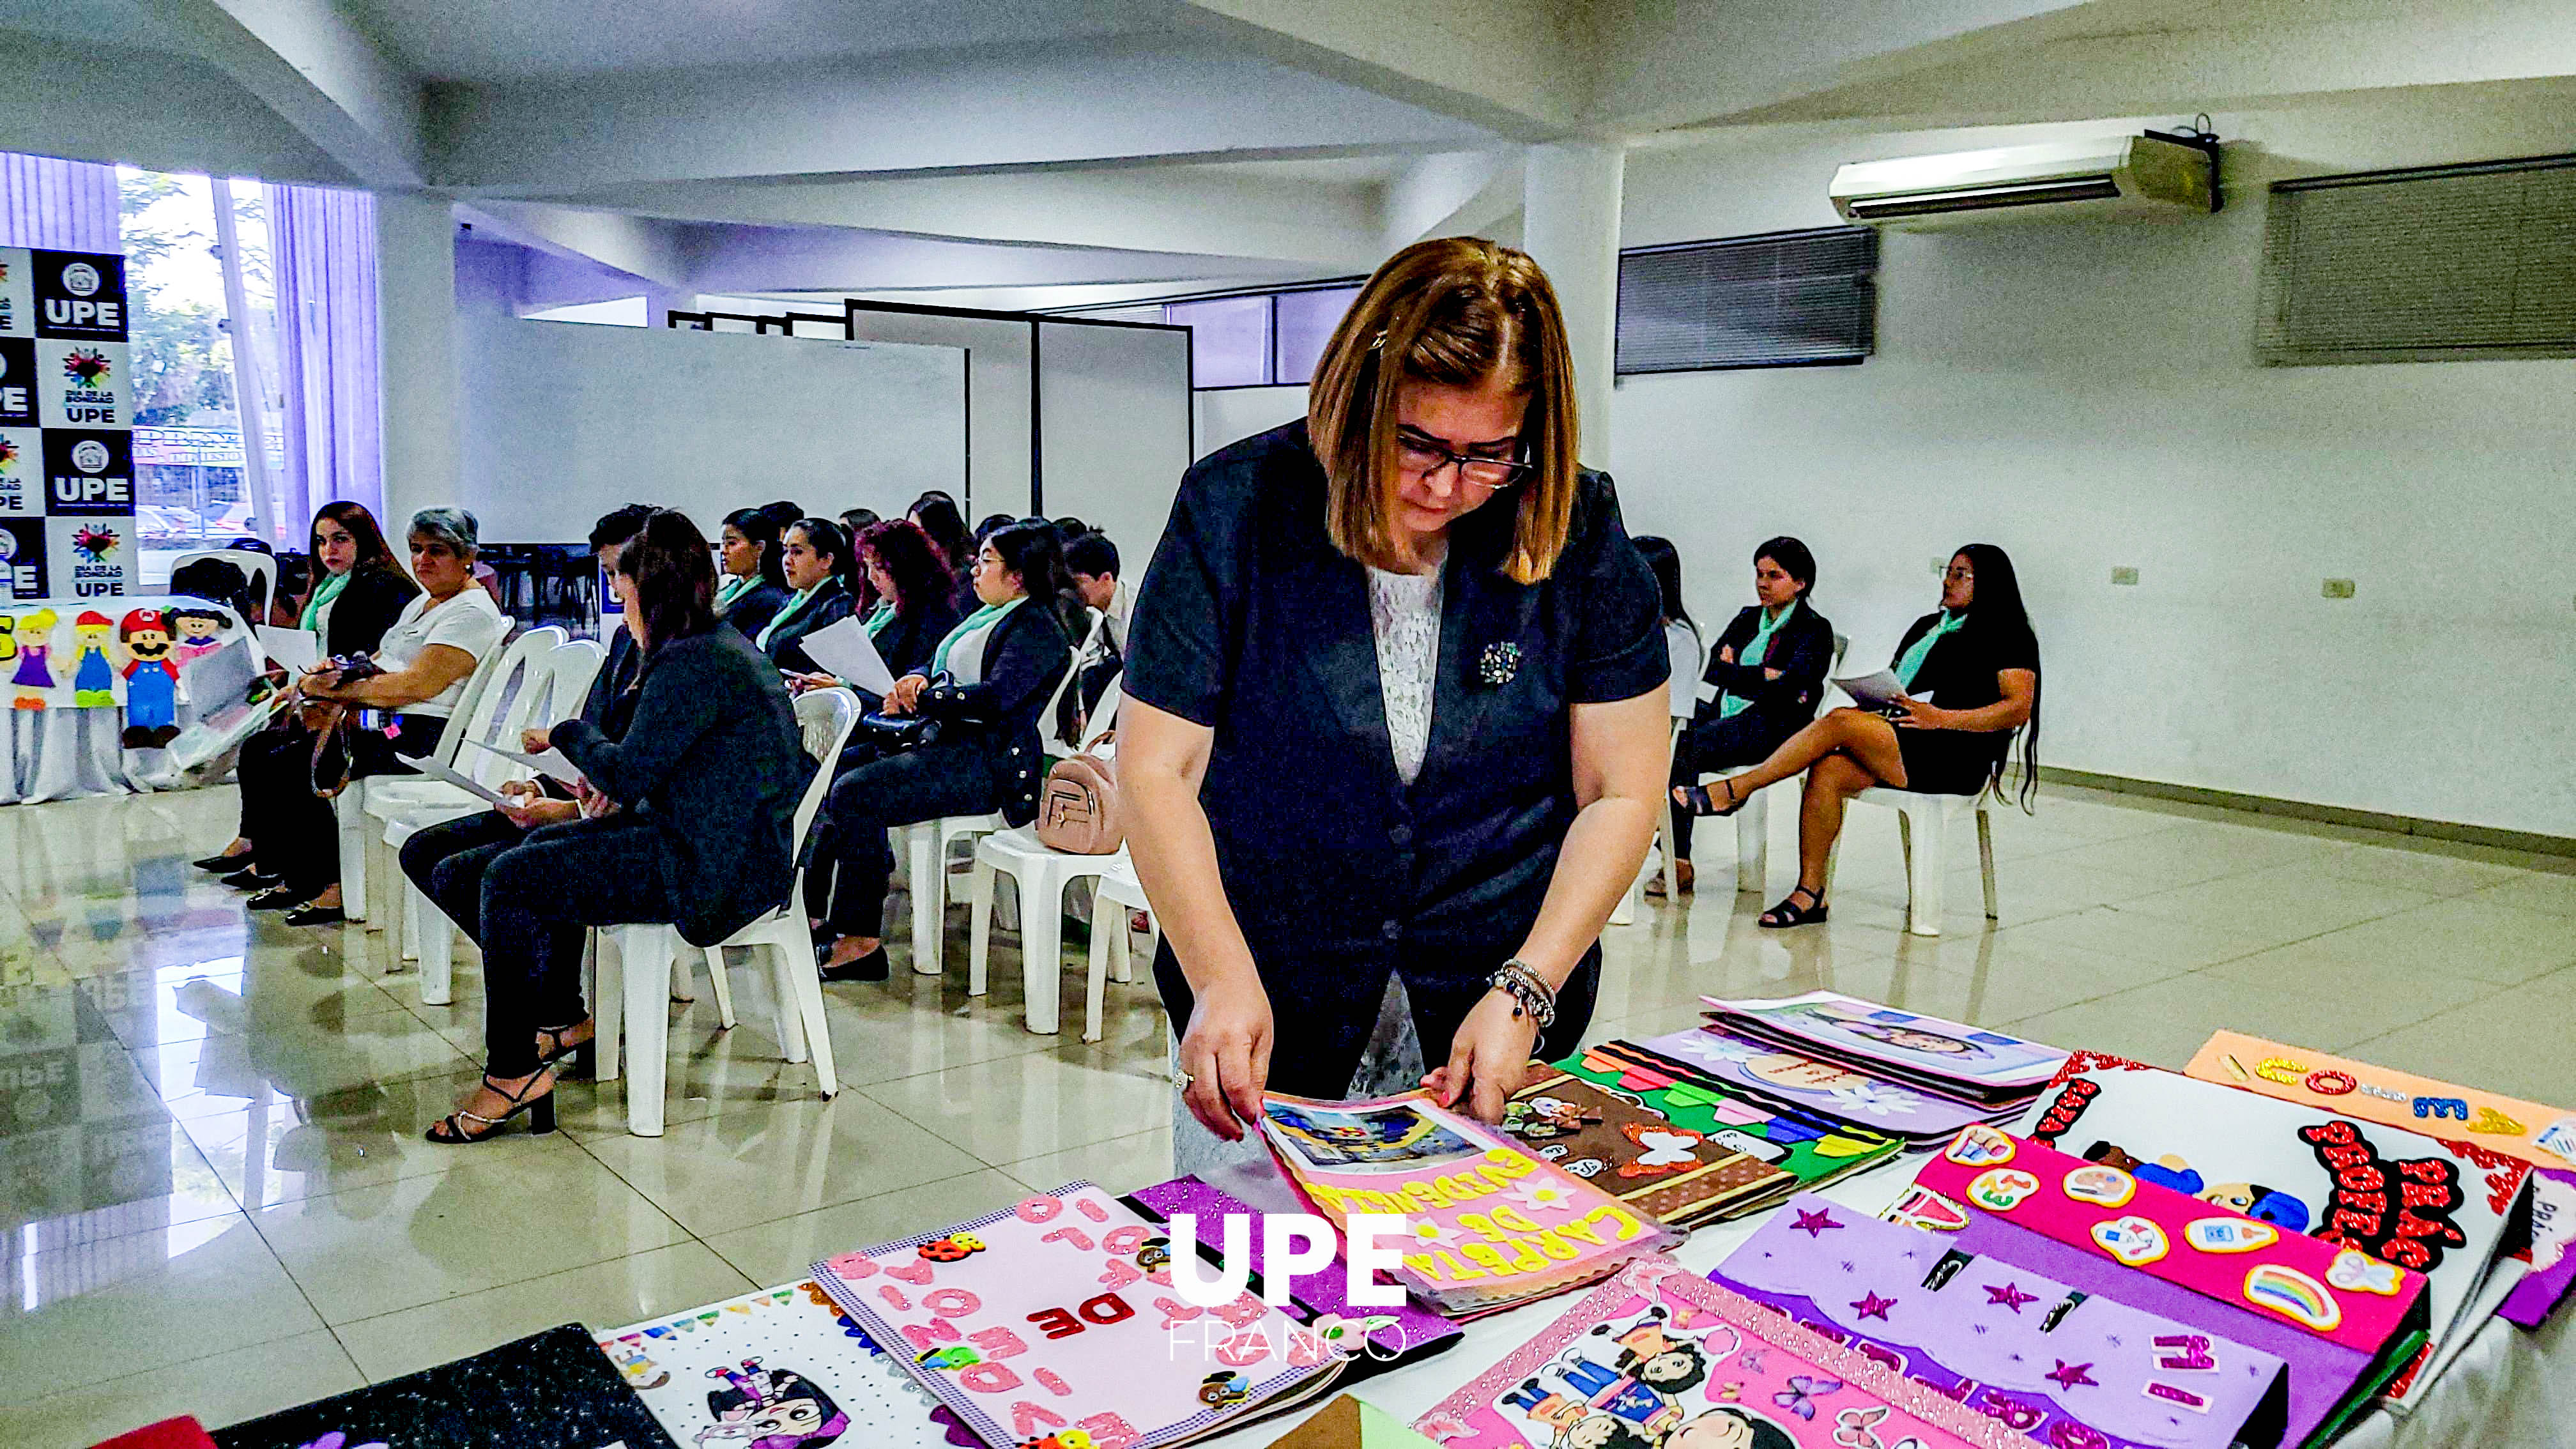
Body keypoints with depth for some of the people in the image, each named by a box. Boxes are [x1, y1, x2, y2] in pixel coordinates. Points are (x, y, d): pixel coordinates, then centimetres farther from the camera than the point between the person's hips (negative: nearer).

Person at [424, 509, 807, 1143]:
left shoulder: (692, 662, -19)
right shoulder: (723, 645, 15)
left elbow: (628, 775, -19)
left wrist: (567, 734, 0)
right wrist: (614, 788, 6)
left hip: (712, 870, -11)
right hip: (729, 848, 11)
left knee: (509, 878, -10)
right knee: (546, 845, 25)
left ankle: (513, 1073, -3)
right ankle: (563, 1019, 32)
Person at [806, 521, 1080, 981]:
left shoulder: (1037, 628, -9)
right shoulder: (990, 616, 22)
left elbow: (996, 698, -22)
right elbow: (939, 668, 24)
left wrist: (925, 697, -13)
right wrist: (916, 681, 0)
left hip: (987, 763, -11)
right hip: (949, 743, 11)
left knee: (854, 792, -21)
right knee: (837, 771, 3)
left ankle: (861, 940, -15)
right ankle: (822, 914, 3)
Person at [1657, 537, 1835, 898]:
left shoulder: (1815, 630, 4)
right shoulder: (1747, 619, 24)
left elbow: (1790, 686, -12)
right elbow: (1713, 668, 11)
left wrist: (1736, 673, -4)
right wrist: (1764, 675, -4)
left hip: (1770, 725, -6)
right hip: (1724, 715, 6)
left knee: (1685, 749, -30)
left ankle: (1680, 863, -29)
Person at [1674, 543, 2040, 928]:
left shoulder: (2008, 635, 2)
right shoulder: (1927, 626, 25)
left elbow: (2019, 709, -9)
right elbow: (1895, 688, 28)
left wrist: (1939, 718, -18)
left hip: (1956, 759, -7)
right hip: (1903, 749, 7)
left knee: (1841, 721, -25)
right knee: (1827, 770, -22)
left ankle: (1736, 789, -20)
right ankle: (1810, 893, -22)